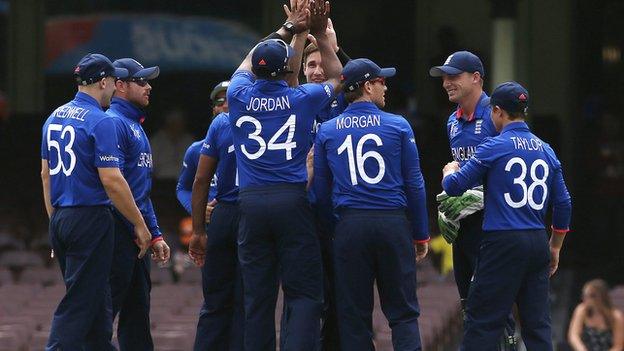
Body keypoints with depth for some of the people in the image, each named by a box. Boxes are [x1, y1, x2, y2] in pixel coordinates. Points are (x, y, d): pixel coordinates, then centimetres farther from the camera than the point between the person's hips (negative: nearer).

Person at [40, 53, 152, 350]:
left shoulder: (55, 118, 12)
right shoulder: (100, 121, -13)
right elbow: (111, 180, -17)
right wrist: (139, 224, -9)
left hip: (60, 221, 8)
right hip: (90, 220, -8)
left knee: (96, 303, 15)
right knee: (79, 304, -7)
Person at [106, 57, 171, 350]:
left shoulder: (136, 125, 22)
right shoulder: (114, 123, -10)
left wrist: (155, 235, 20)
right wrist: (142, 228, -18)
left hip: (137, 235, 10)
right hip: (119, 231, -10)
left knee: (137, 312, 11)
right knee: (107, 304, -11)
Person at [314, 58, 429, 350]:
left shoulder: (327, 131, 6)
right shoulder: (398, 126, 0)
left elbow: (321, 191, 8)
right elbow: (414, 185, 1)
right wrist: (421, 235, 8)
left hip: (350, 226, 2)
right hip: (394, 223, -2)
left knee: (354, 315, 6)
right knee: (403, 312, 2)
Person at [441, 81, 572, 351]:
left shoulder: (495, 147, -6)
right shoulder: (546, 151, 11)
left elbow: (454, 187, -5)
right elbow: (563, 204, 14)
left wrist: (449, 172, 18)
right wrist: (555, 248, 24)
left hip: (503, 243, -6)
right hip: (538, 243, 6)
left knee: (482, 321, -4)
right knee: (538, 323, 8)